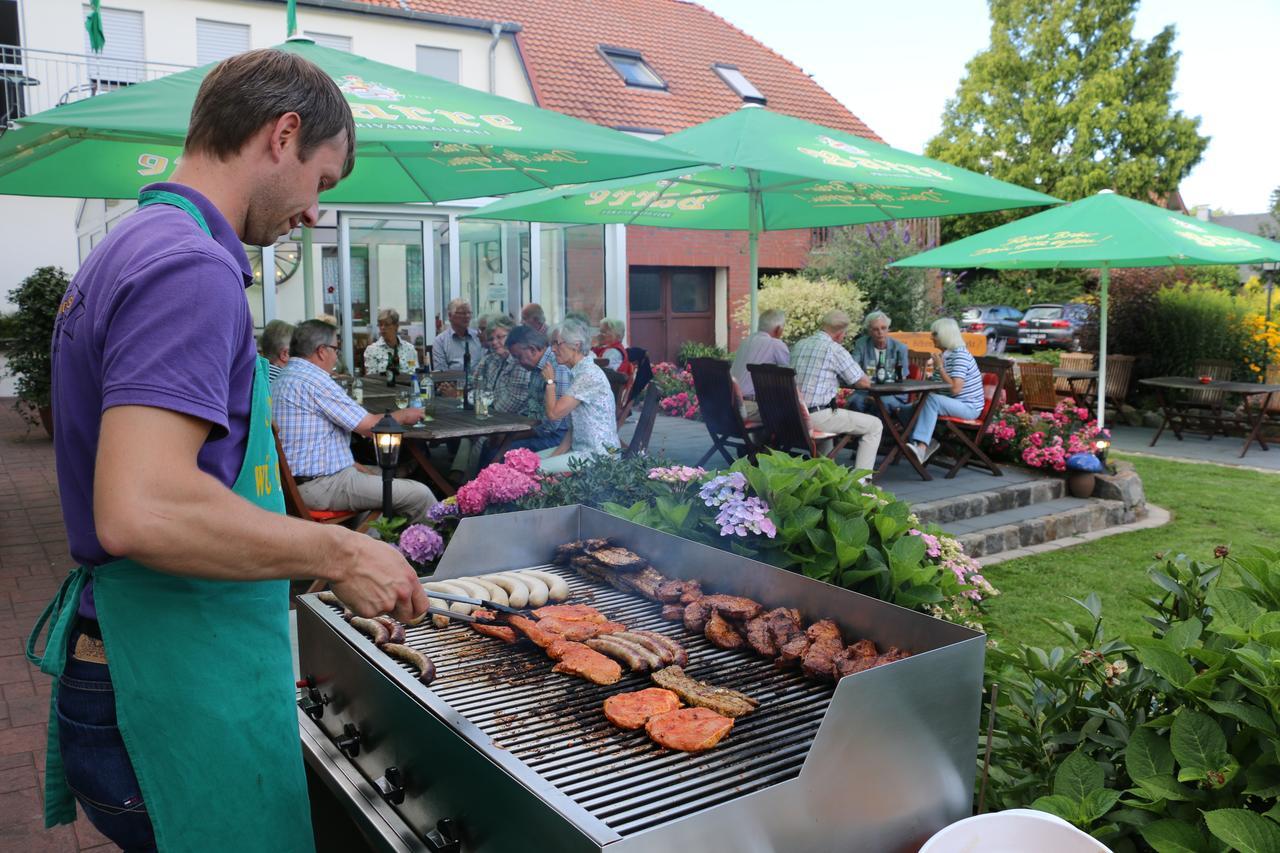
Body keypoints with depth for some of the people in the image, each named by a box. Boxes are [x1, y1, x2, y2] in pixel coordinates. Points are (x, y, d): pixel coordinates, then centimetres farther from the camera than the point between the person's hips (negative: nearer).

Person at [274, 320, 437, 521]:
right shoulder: (314, 380, -17)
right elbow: (370, 426, -14)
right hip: (322, 486, -11)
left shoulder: (286, 378, 14)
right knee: (421, 495, -14)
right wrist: (403, 416, 5)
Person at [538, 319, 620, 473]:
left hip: (597, 454, -10)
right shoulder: (579, 373, 14)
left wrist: (549, 381, -4)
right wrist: (557, 453, 5)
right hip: (580, 448, 10)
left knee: (536, 469, -21)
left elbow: (554, 412, -19)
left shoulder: (589, 375, -18)